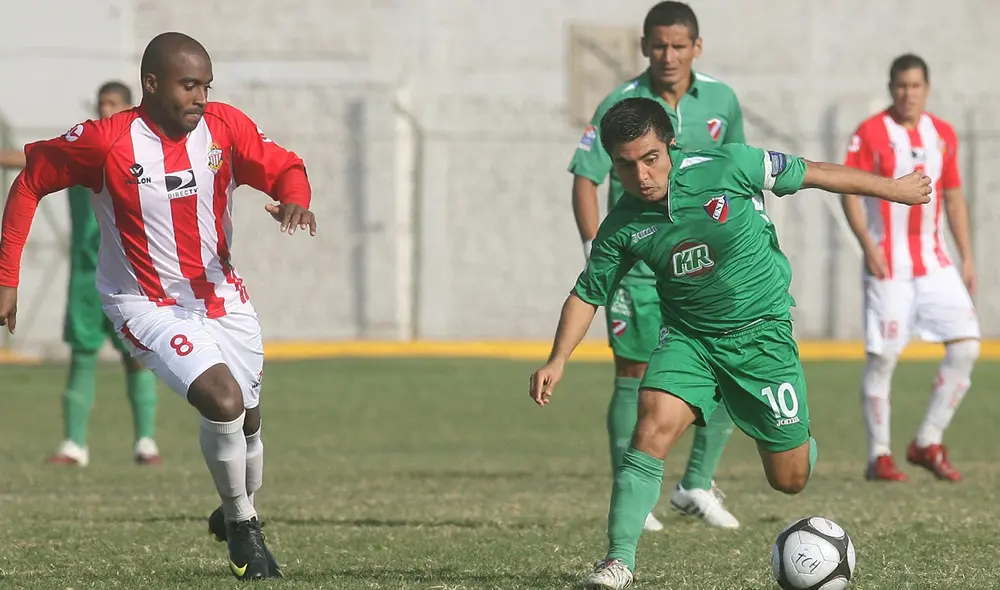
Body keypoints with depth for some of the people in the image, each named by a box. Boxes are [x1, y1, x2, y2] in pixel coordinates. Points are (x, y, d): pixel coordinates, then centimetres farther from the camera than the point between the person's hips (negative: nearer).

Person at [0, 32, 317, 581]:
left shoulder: (225, 126, -9)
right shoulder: (105, 141, -19)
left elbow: (285, 169, -1)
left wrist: (295, 200, -27)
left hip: (222, 297, 5)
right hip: (149, 307, -5)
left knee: (246, 422, 13)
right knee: (223, 399, -24)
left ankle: (240, 518, 42)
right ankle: (242, 526, -3)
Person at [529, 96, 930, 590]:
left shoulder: (726, 169, -18)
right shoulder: (622, 228, -10)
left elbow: (811, 174, -6)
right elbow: (588, 294, 3)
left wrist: (893, 189, 4)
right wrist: (558, 361, -11)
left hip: (762, 331, -1)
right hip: (689, 336, 1)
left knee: (789, 480, 5)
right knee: (652, 427, -27)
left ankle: (801, 444, 44)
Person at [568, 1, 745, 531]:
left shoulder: (721, 101, 2)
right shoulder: (621, 105, -9)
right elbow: (585, 178, -9)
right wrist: (595, 252, -17)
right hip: (637, 264, -3)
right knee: (634, 376, 0)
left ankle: (697, 486, 10)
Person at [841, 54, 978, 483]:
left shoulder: (943, 135, 11)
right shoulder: (869, 134, -4)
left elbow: (954, 198, 16)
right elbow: (850, 194, -8)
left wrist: (967, 259, 11)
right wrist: (868, 246, -19)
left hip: (935, 261, 5)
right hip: (888, 265, -5)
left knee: (966, 345, -6)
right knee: (882, 358, -5)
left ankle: (928, 443, 5)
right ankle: (878, 456, 5)